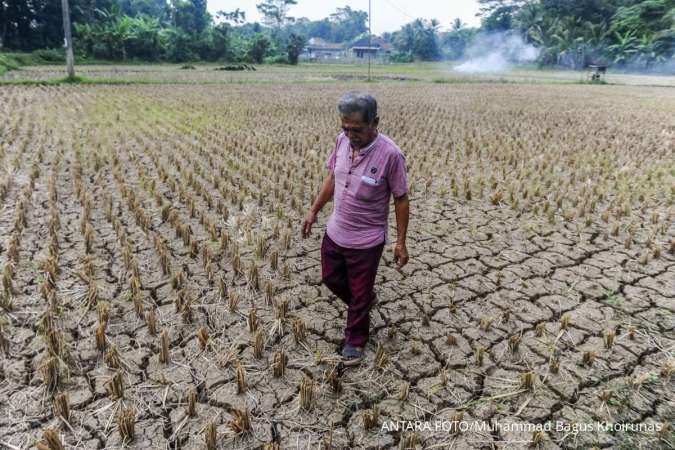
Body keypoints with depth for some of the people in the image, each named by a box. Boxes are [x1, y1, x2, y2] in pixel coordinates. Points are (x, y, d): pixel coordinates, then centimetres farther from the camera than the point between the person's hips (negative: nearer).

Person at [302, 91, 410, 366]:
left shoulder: (390, 154, -24)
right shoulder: (342, 141, -8)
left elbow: (401, 200, -15)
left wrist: (401, 243, -12)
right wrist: (314, 211, 11)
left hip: (366, 241, -6)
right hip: (335, 232, 6)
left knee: (358, 295, 12)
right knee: (331, 279, 24)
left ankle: (354, 341, 36)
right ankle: (365, 302, 52)